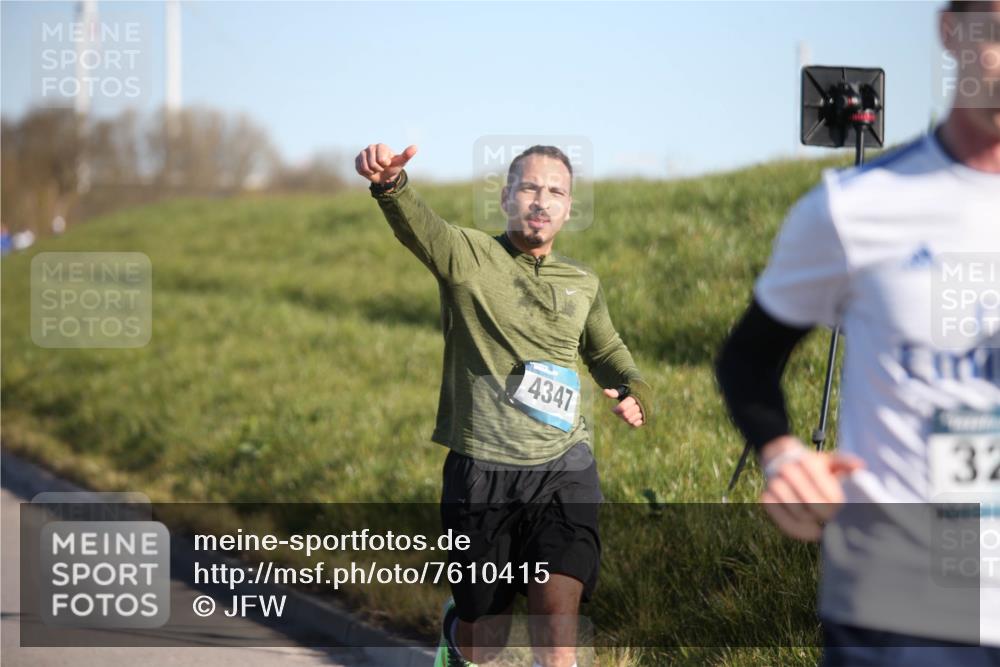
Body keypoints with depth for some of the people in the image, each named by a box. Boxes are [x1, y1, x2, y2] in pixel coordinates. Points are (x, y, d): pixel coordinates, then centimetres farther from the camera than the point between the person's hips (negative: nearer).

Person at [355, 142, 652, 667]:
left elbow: (606, 350, 31)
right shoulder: (465, 255, -3)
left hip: (563, 470, 2)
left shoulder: (582, 284, 12)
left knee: (557, 613, -19)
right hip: (482, 470, -2)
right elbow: (415, 224, -25)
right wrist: (389, 184, -49)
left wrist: (635, 391, 8)